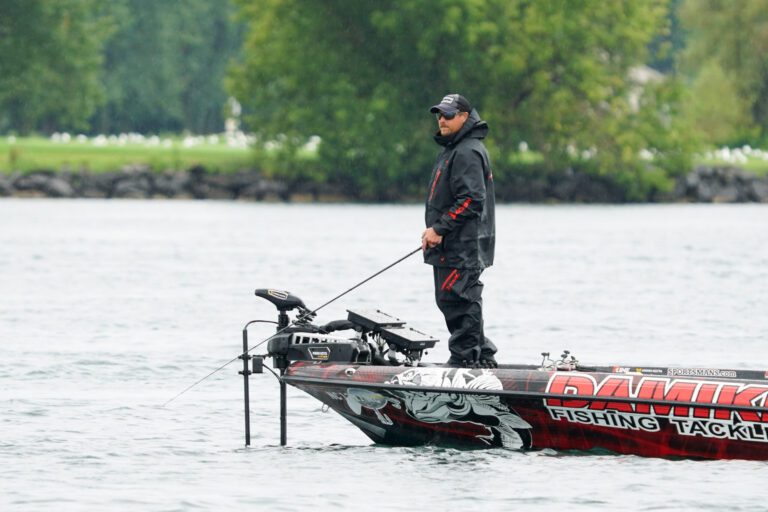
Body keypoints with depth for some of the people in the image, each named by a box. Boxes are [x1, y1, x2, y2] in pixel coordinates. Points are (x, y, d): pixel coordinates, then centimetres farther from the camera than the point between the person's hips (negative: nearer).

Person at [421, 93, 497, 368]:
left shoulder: (468, 152, -14)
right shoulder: (452, 149, 20)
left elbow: (471, 200, -22)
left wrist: (440, 228, -20)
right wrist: (434, 230, 13)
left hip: (463, 246, -11)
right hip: (450, 246, 11)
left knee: (457, 301, -10)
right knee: (457, 302, 14)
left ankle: (464, 358, -7)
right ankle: (483, 356, 19)